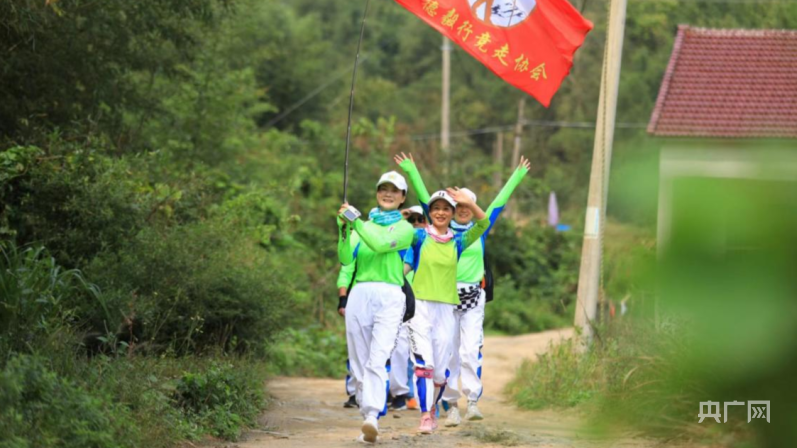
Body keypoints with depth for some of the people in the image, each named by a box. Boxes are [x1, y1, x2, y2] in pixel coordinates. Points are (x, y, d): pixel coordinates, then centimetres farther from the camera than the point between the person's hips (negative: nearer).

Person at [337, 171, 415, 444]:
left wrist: (355, 221, -11)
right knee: (359, 364, 1)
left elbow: (380, 244, -12)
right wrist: (344, 230, -11)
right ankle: (368, 417, 8)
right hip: (360, 295, 4)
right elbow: (345, 259, 3)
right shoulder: (363, 225, 18)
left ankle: (372, 417, -33)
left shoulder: (404, 227, 8)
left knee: (377, 361, -19)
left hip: (389, 296, -4)